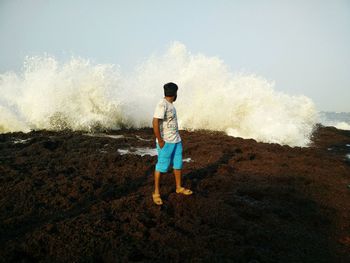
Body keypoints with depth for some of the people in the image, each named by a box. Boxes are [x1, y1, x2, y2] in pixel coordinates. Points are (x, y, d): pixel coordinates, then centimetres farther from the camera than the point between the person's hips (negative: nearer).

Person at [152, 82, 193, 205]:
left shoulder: (170, 105, 12)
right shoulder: (162, 104, -16)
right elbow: (155, 122, -22)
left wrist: (176, 138, 15)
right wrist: (160, 141, -20)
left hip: (176, 140, 9)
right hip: (166, 142, -9)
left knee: (178, 164, 16)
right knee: (161, 166, 0)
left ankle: (179, 187, 31)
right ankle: (156, 192, 13)